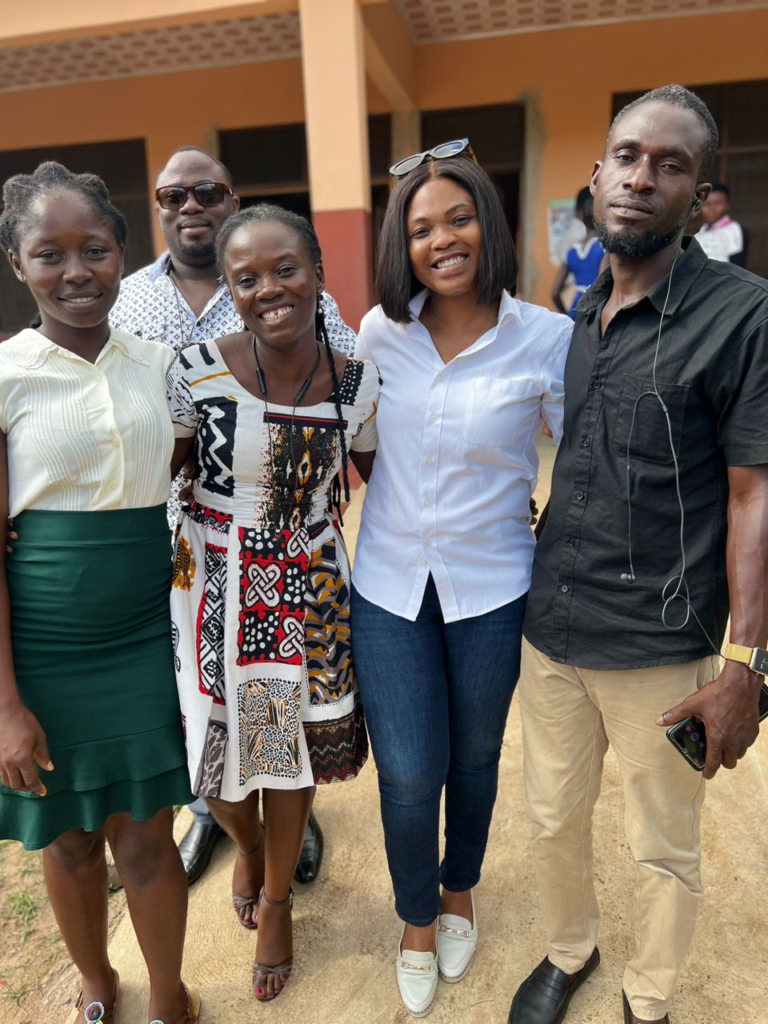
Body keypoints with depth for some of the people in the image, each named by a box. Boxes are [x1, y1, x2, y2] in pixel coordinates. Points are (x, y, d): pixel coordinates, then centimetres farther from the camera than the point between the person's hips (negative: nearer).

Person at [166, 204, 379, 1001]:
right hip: (213, 589, -1)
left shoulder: (359, 383, -7)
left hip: (308, 592, 1)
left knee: (295, 754, 16)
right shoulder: (197, 371, -14)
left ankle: (276, 900, 47)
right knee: (218, 752, 15)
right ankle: (249, 848, 55)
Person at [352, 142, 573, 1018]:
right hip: (389, 584, 1)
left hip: (491, 588, -1)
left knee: (474, 757, 18)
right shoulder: (379, 332, -2)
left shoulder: (548, 339, -10)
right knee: (408, 774, 4)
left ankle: (458, 892, 49)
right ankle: (416, 921, 37)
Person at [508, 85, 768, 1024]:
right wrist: (527, 604, 12)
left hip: (660, 651, -5)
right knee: (552, 820, 20)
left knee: (663, 850, 16)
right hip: (549, 633, 5)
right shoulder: (575, 318, 7)